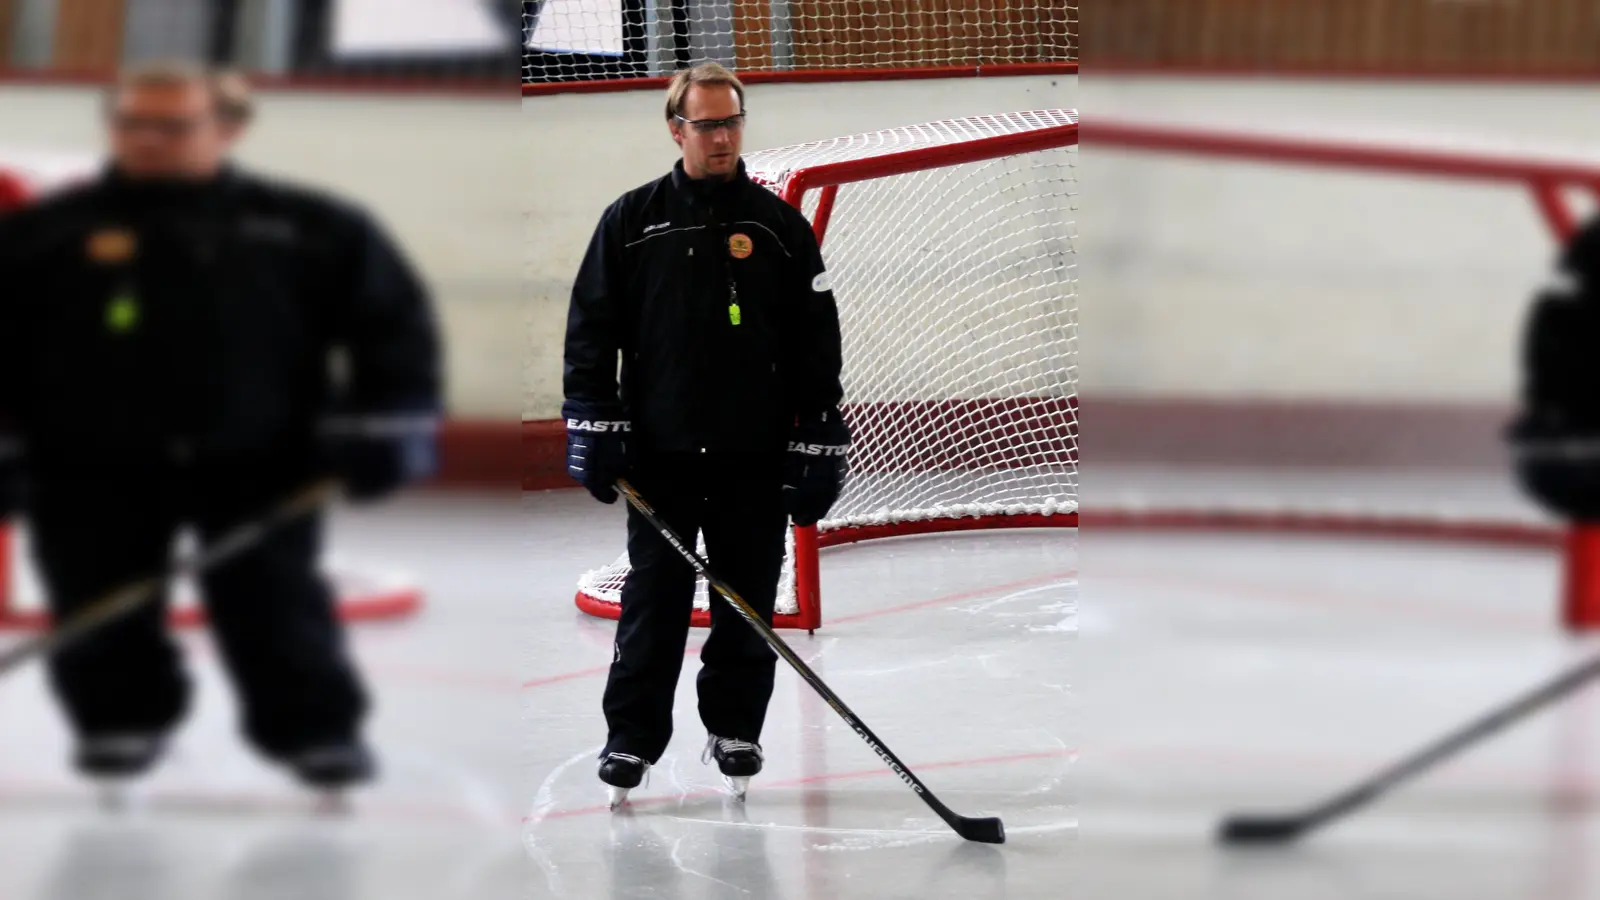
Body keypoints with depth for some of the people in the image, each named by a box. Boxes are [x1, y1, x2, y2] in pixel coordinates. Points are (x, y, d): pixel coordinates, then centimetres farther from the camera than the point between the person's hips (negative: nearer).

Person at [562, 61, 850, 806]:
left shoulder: (780, 226, 4)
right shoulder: (632, 221, 3)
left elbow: (818, 344, 4)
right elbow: (591, 326, 5)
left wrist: (819, 445, -1)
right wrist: (592, 425, -3)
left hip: (754, 461, 1)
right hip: (659, 455, -1)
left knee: (747, 606, 6)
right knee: (652, 605, 1)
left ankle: (734, 729, 20)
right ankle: (631, 741, 8)